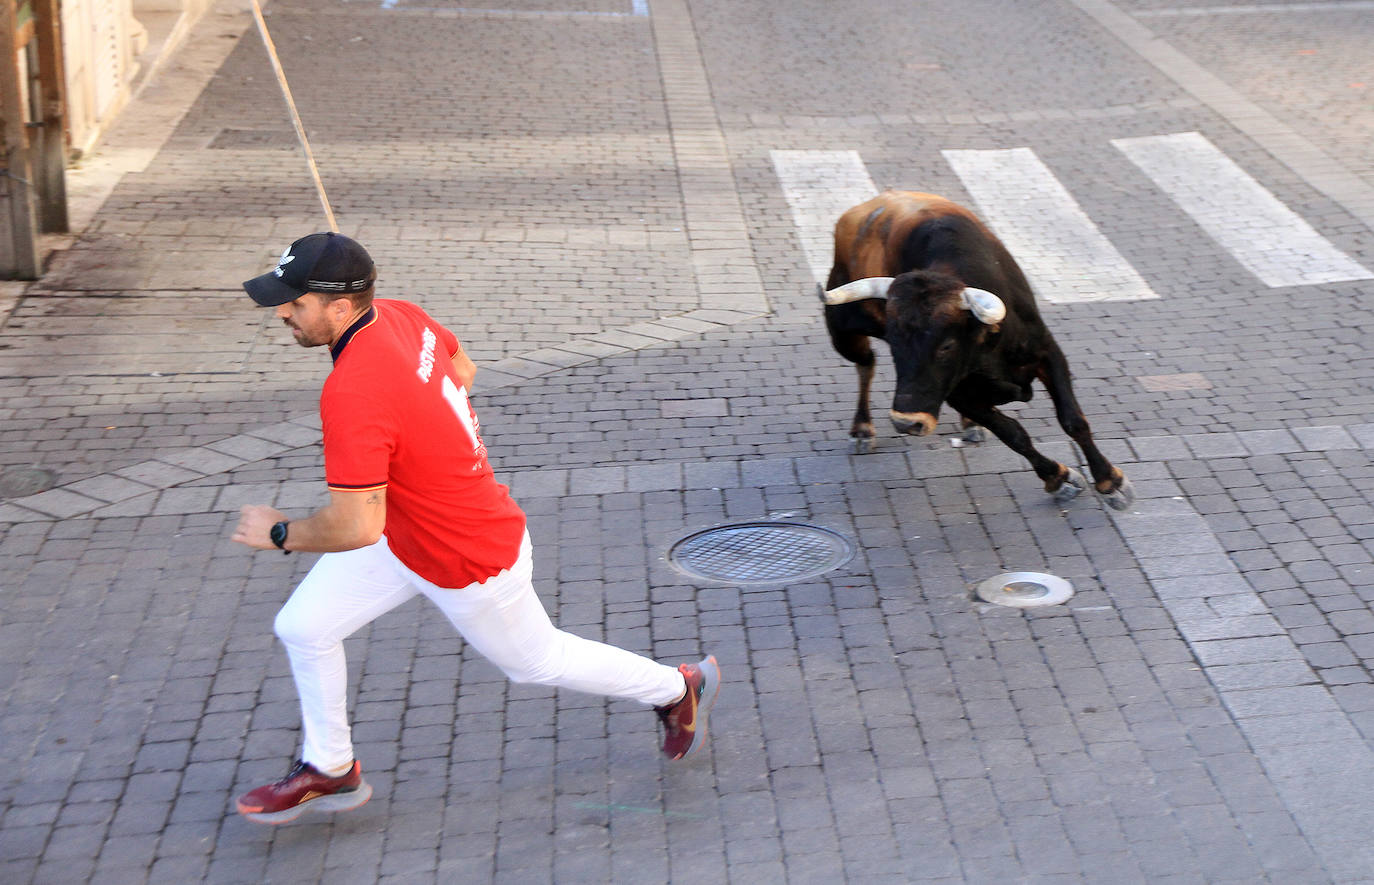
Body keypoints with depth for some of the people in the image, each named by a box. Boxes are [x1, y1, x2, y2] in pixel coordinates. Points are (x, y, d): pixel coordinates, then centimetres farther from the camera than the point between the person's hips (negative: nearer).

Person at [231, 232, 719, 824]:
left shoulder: (351, 394, -37)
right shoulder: (400, 315, -11)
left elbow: (356, 527, -38)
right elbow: (460, 368, 10)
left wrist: (280, 534, -20)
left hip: (471, 568, -9)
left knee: (538, 661, 17)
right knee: (304, 627, 8)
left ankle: (677, 688, 39)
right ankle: (330, 770, 28)